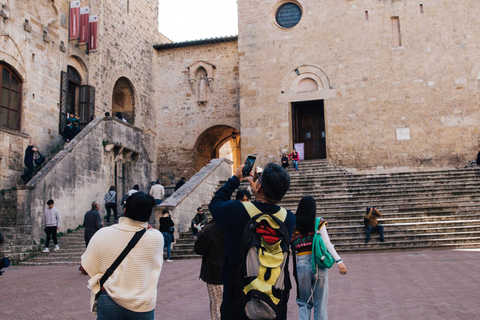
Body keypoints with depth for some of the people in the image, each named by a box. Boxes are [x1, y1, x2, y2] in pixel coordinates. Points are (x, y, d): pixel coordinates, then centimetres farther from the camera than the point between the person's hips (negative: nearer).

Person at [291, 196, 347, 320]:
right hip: (318, 263, -1)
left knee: (304, 304, 15)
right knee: (320, 304, 10)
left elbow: (291, 245, 1)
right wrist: (339, 261, -8)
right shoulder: (318, 223, -1)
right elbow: (327, 243, -8)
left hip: (301, 264, 1)